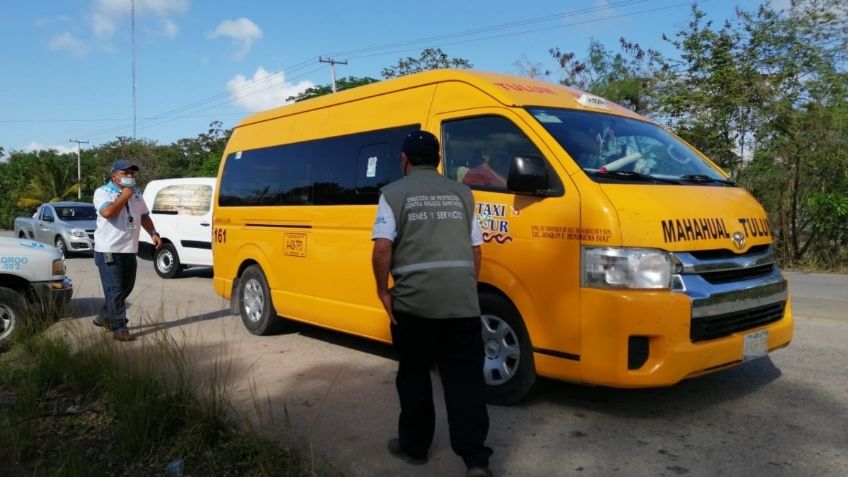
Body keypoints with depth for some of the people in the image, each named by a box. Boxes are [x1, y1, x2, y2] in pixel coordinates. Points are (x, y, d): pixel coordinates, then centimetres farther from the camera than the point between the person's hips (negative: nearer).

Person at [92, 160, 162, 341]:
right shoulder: (102, 192, -8)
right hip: (108, 250, -7)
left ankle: (104, 317, 33)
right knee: (115, 290, -5)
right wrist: (124, 196, -17)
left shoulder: (136, 193, 14)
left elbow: (144, 216, 20)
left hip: (129, 249, 8)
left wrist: (153, 233, 6)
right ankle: (119, 327, 1)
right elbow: (107, 212, -26)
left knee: (126, 287, 15)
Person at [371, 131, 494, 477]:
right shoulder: (461, 193, 14)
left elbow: (383, 248, -9)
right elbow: (475, 249, 15)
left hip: (414, 299, -2)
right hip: (462, 299, 3)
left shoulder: (394, 193, 2)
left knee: (414, 374, 13)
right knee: (465, 377, 6)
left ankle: (414, 446, 26)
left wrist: (383, 290, 2)